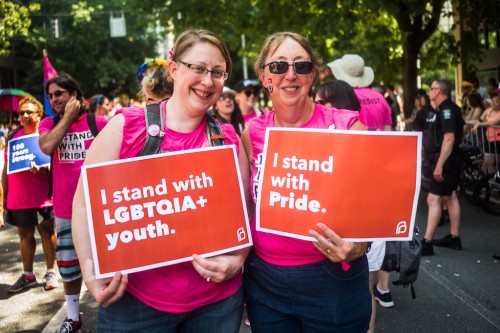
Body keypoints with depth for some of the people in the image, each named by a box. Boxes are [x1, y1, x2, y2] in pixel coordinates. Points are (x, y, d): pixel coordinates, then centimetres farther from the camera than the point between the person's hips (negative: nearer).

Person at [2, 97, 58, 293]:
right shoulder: (13, 137, 8)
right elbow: (6, 167, 11)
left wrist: (41, 169, -28)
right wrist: (4, 194, 9)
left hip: (42, 196, -4)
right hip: (17, 197, 4)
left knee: (46, 232, 5)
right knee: (25, 234, 12)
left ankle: (50, 272, 16)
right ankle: (27, 275, 24)